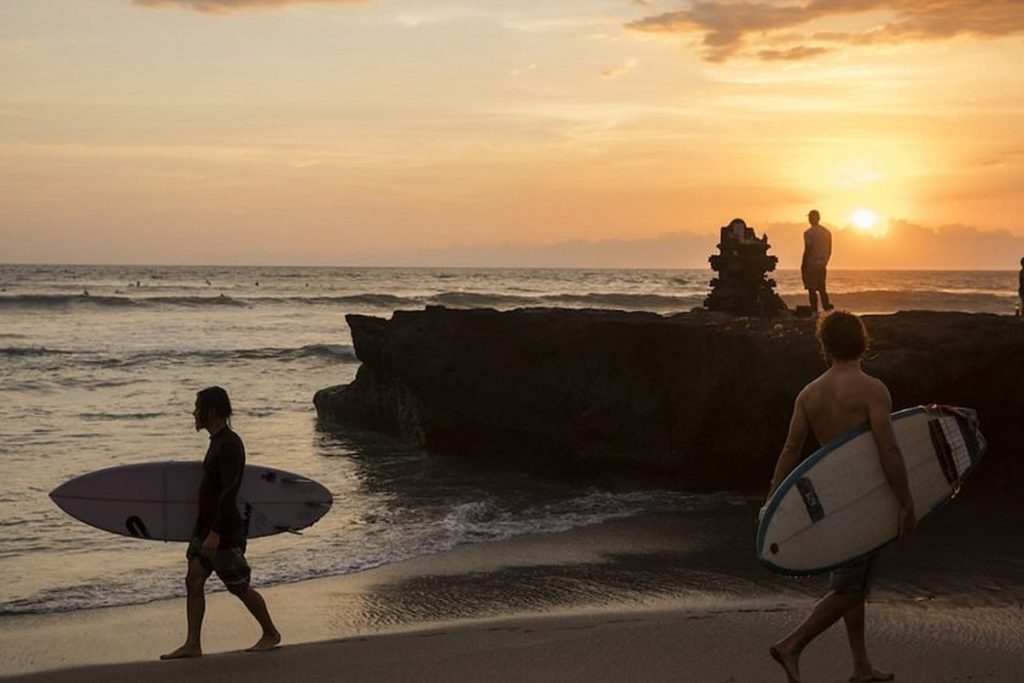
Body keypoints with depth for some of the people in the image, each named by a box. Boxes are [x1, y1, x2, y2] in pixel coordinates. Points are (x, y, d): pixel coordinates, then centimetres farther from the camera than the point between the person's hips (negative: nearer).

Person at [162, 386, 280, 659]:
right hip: (205, 527, 9)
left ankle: (270, 634, 19)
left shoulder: (229, 445, -20)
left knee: (240, 587, 3)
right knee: (193, 581, 2)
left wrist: (215, 533, -29)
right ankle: (192, 644, 3)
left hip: (225, 532, -9)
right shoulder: (217, 441, 11)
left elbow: (229, 491, -26)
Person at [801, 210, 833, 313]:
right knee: (822, 288, 14)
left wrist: (803, 266, -6)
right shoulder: (827, 232, 11)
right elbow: (829, 250, 14)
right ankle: (827, 308, 7)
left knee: (812, 290, -3)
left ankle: (814, 311, -4)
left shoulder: (809, 232, -11)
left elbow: (807, 250, -13)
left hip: (811, 265, -7)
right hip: (822, 265, 7)